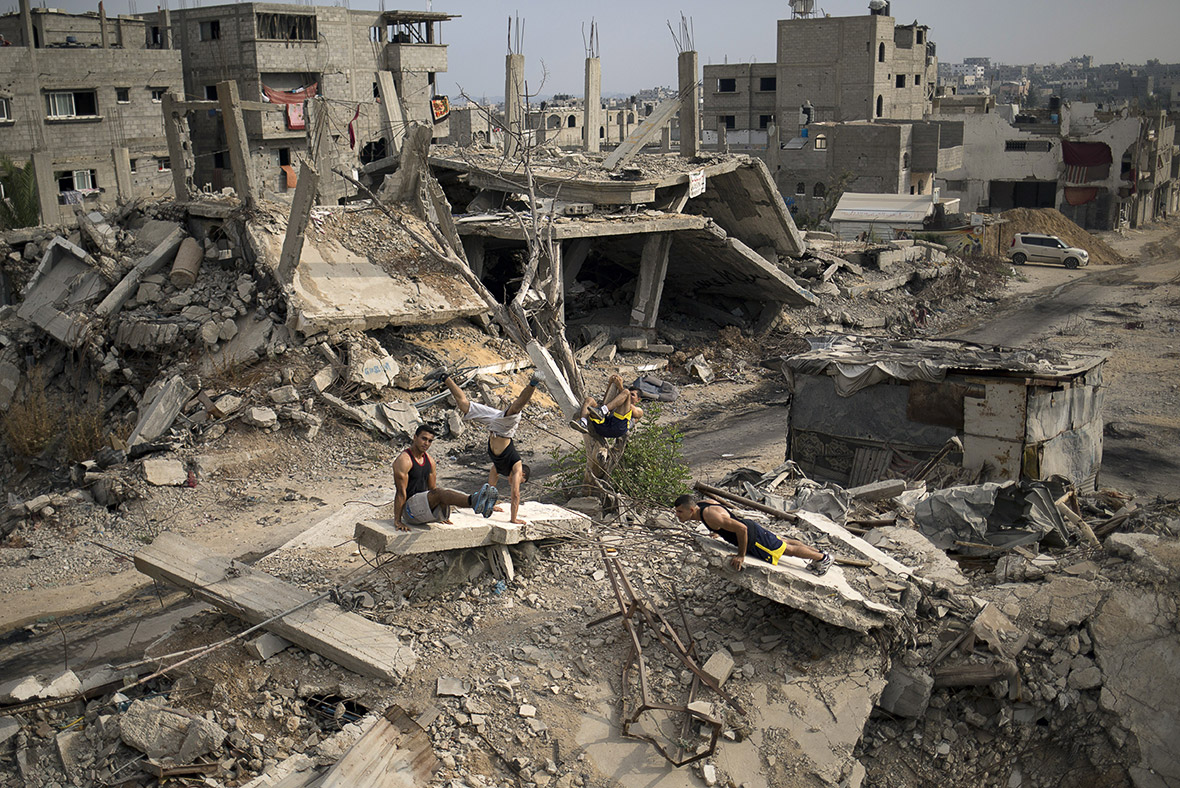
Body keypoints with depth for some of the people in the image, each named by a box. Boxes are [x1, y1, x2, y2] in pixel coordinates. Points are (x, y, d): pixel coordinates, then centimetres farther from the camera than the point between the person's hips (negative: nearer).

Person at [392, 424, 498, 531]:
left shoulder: (429, 460, 12)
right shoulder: (404, 460, -12)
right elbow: (401, 492, -15)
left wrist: (440, 516, 18)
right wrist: (397, 520, -16)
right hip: (409, 507, -7)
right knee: (439, 493, -30)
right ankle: (473, 501, -56)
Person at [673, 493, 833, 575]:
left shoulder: (711, 516, -36)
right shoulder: (700, 503, -7)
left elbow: (741, 529, -39)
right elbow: (717, 504, 18)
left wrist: (741, 555, -29)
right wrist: (718, 532, 20)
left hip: (752, 537, -9)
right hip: (748, 526, 9)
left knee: (787, 549, 9)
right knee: (782, 542, 25)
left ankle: (823, 557, 27)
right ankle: (815, 551, 44)